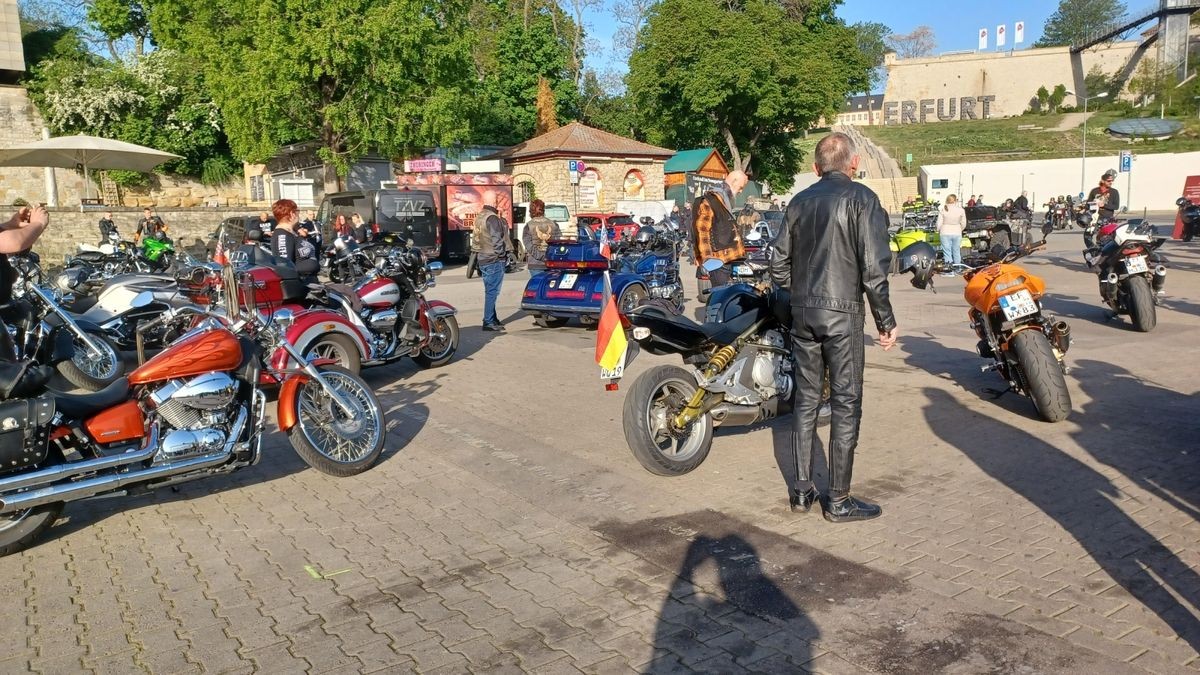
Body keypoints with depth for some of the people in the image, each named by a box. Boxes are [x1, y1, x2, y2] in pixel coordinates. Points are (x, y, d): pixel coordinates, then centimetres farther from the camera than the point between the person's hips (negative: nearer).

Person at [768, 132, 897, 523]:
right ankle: (839, 501, 8)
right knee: (846, 404, 2)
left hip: (802, 314, 6)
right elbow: (874, 267, -13)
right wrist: (886, 321, -5)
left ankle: (802, 491, 18)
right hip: (843, 313, -5)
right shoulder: (861, 198, -6)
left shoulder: (799, 202, 10)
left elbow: (779, 265, 10)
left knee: (806, 399, 12)